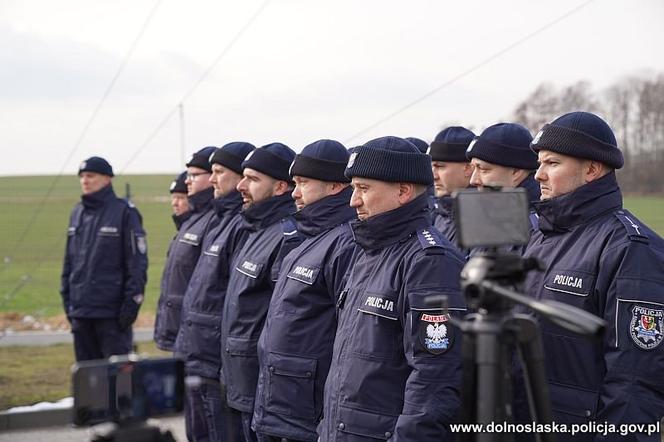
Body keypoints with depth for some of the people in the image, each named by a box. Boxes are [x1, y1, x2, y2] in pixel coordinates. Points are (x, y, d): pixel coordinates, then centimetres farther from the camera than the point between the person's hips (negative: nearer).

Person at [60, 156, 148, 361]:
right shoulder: (78, 213, 13)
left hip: (112, 312, -6)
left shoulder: (124, 212, -6)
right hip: (81, 311, 6)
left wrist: (131, 302, -13)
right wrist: (67, 297, 13)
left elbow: (137, 262, -9)